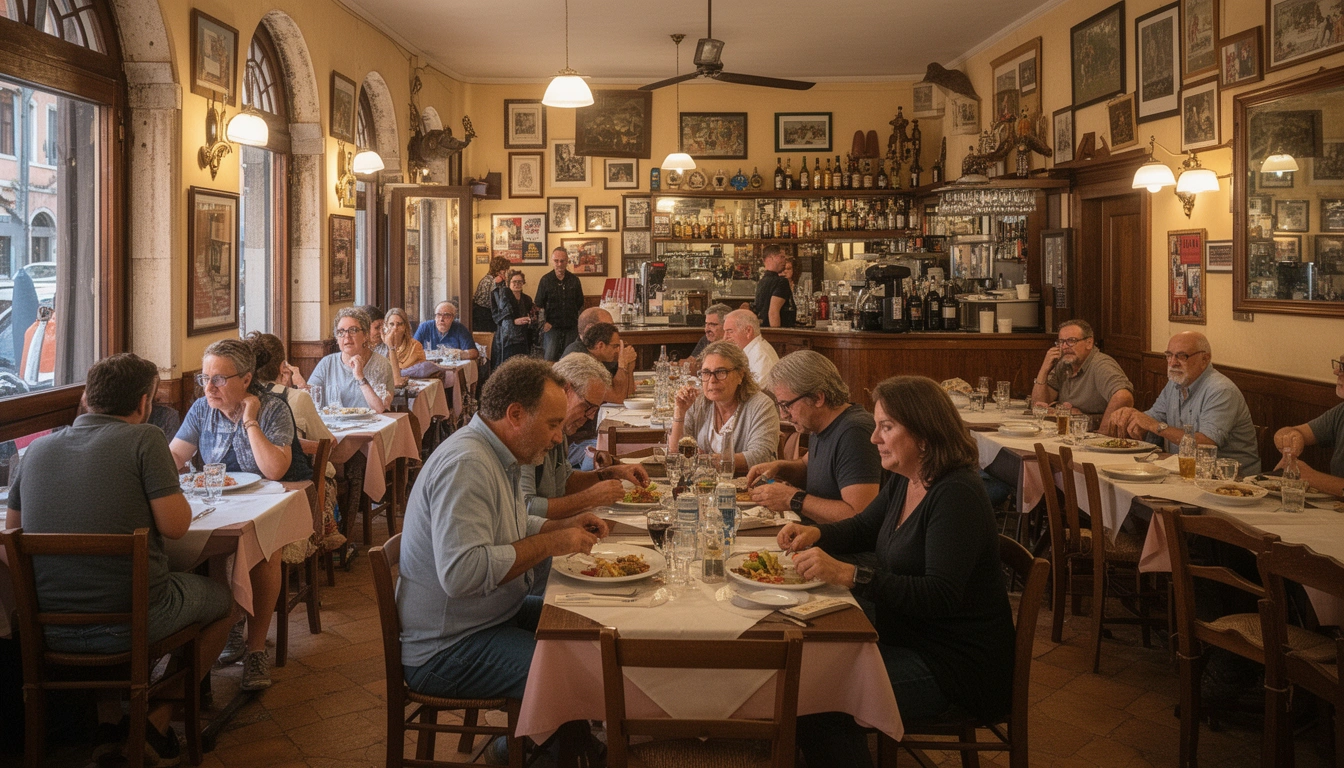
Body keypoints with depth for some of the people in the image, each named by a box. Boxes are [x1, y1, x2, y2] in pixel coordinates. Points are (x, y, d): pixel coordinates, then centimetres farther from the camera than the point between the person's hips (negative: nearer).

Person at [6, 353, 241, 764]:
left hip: (50, 631, 6)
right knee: (228, 598, 21)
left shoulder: (38, 448, 6)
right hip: (132, 620, -6)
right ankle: (158, 721, 19)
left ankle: (107, 720, 32)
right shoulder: (144, 438, -10)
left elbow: (13, 525, 18)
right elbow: (175, 525, -15)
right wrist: (171, 494, 7)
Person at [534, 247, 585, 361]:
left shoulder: (574, 280, 6)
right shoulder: (545, 280, -1)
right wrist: (543, 323, -8)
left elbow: (580, 304, 13)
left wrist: (579, 323, 7)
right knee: (550, 357, -5)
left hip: (571, 327, 2)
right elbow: (539, 305, 1)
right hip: (552, 326, -2)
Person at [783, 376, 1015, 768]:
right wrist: (815, 533, 0)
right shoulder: (902, 482, 5)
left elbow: (941, 596, -31)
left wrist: (848, 574, -37)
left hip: (957, 663, -9)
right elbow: (862, 528, 22)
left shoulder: (956, 494, -23)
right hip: (908, 639, 9)